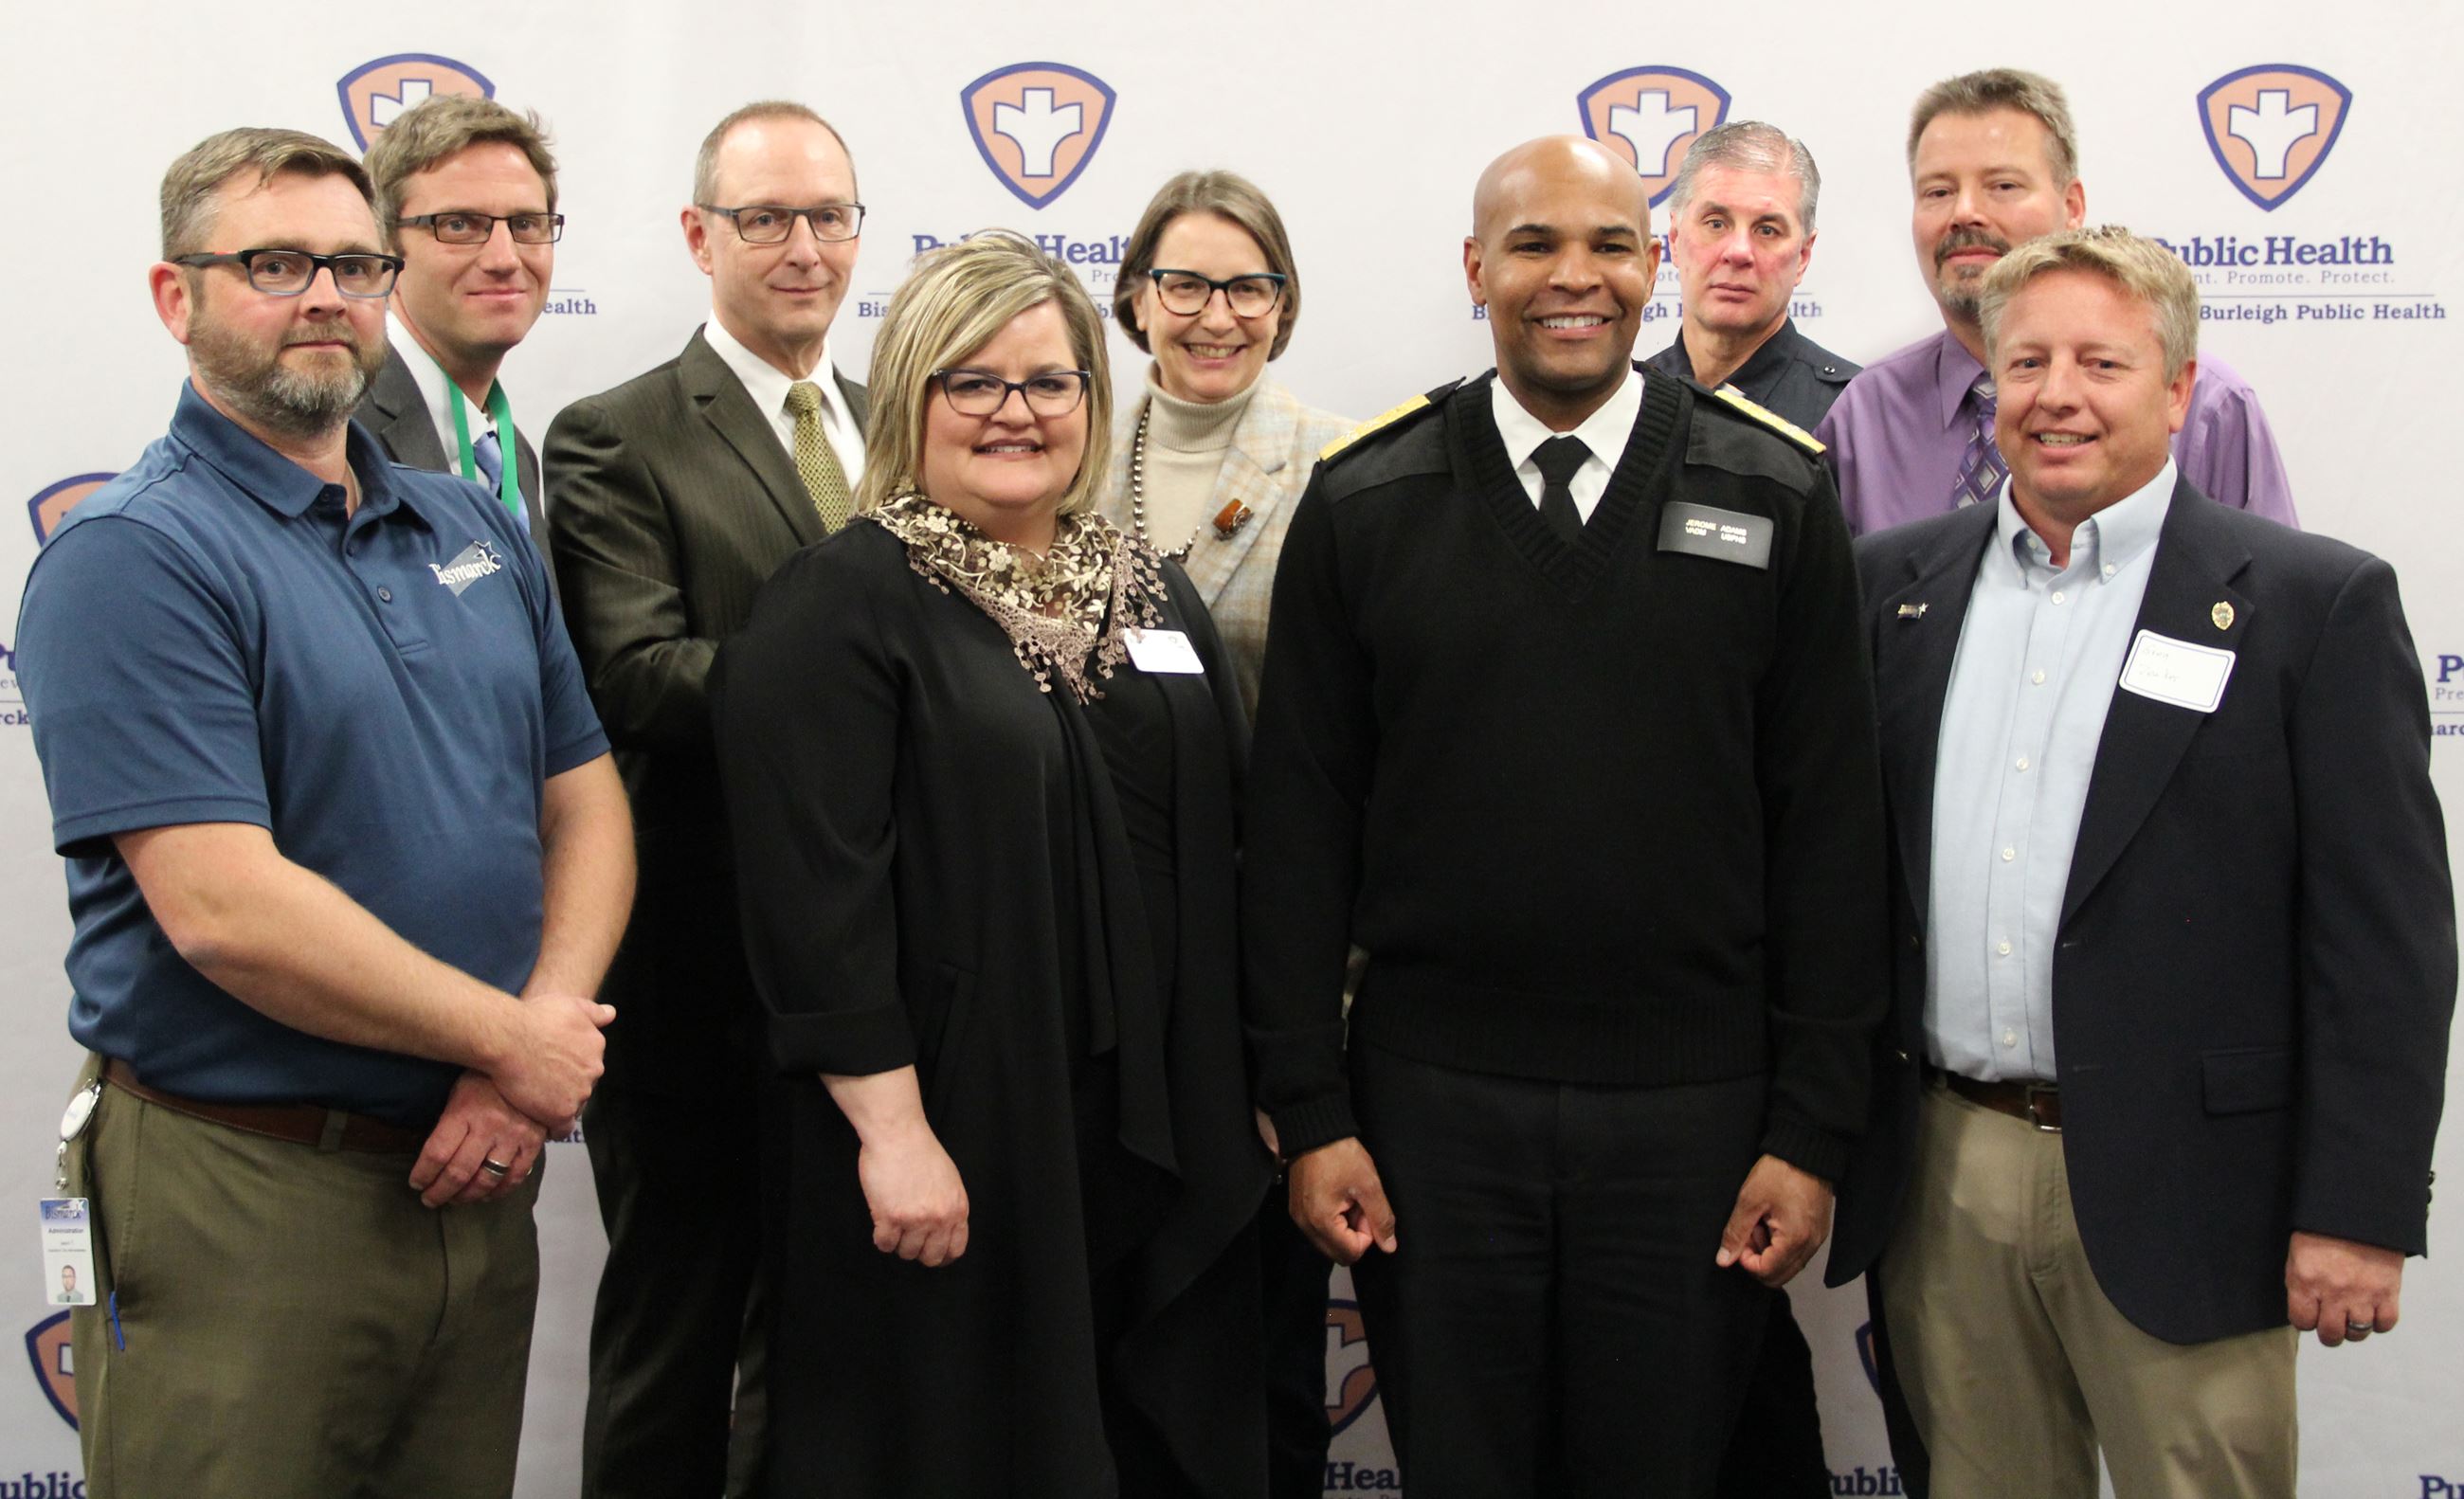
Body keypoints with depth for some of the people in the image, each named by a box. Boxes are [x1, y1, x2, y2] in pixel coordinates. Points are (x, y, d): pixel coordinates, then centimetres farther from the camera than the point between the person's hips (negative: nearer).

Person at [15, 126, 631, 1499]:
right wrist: (512, 1040, -12)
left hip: (477, 1170, 6)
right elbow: (224, 909, -20)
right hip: (242, 1202, -6)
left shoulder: (477, 529, 11)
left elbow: (584, 803, 9)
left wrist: (537, 1045, -8)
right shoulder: (133, 555, -11)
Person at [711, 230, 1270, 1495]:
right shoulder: (840, 605, -8)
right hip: (958, 1139, -6)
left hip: (1162, 1140, 6)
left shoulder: (1151, 593, 11)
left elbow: (1221, 847, 14)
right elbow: (811, 889, -15)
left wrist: (1255, 1091, 11)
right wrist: (892, 1128, -20)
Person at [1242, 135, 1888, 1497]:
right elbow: (1298, 821, 2)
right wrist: (1308, 1111, -2)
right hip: (1431, 1103, 1)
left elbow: (1831, 824, 0)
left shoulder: (1775, 500, 1)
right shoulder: (1365, 504, 2)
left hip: (1693, 1111, 0)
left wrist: (1814, 1129, -3)